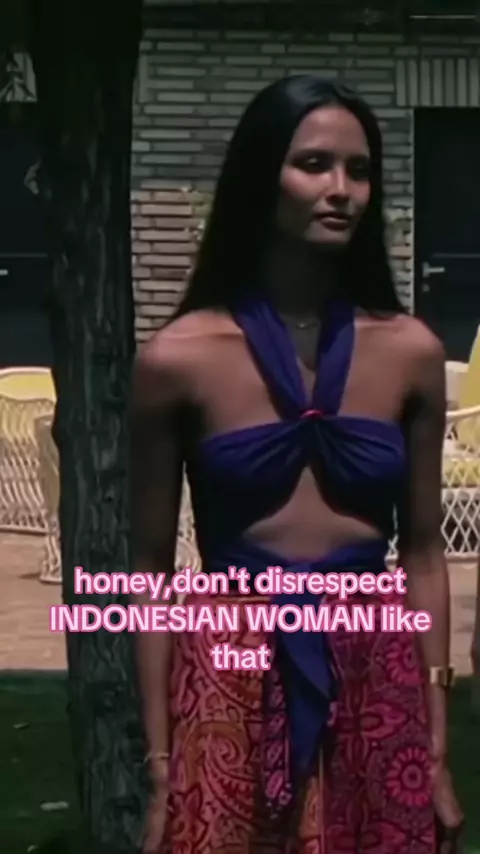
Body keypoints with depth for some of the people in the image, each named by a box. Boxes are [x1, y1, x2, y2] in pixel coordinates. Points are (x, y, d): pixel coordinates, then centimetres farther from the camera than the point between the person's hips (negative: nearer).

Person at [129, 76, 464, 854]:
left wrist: (438, 752, 5)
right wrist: (161, 765, -3)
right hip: (235, 681, -2)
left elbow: (423, 554, 5)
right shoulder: (179, 359, -6)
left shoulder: (411, 352, 0)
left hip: (376, 681, 2)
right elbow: (152, 571, -2)